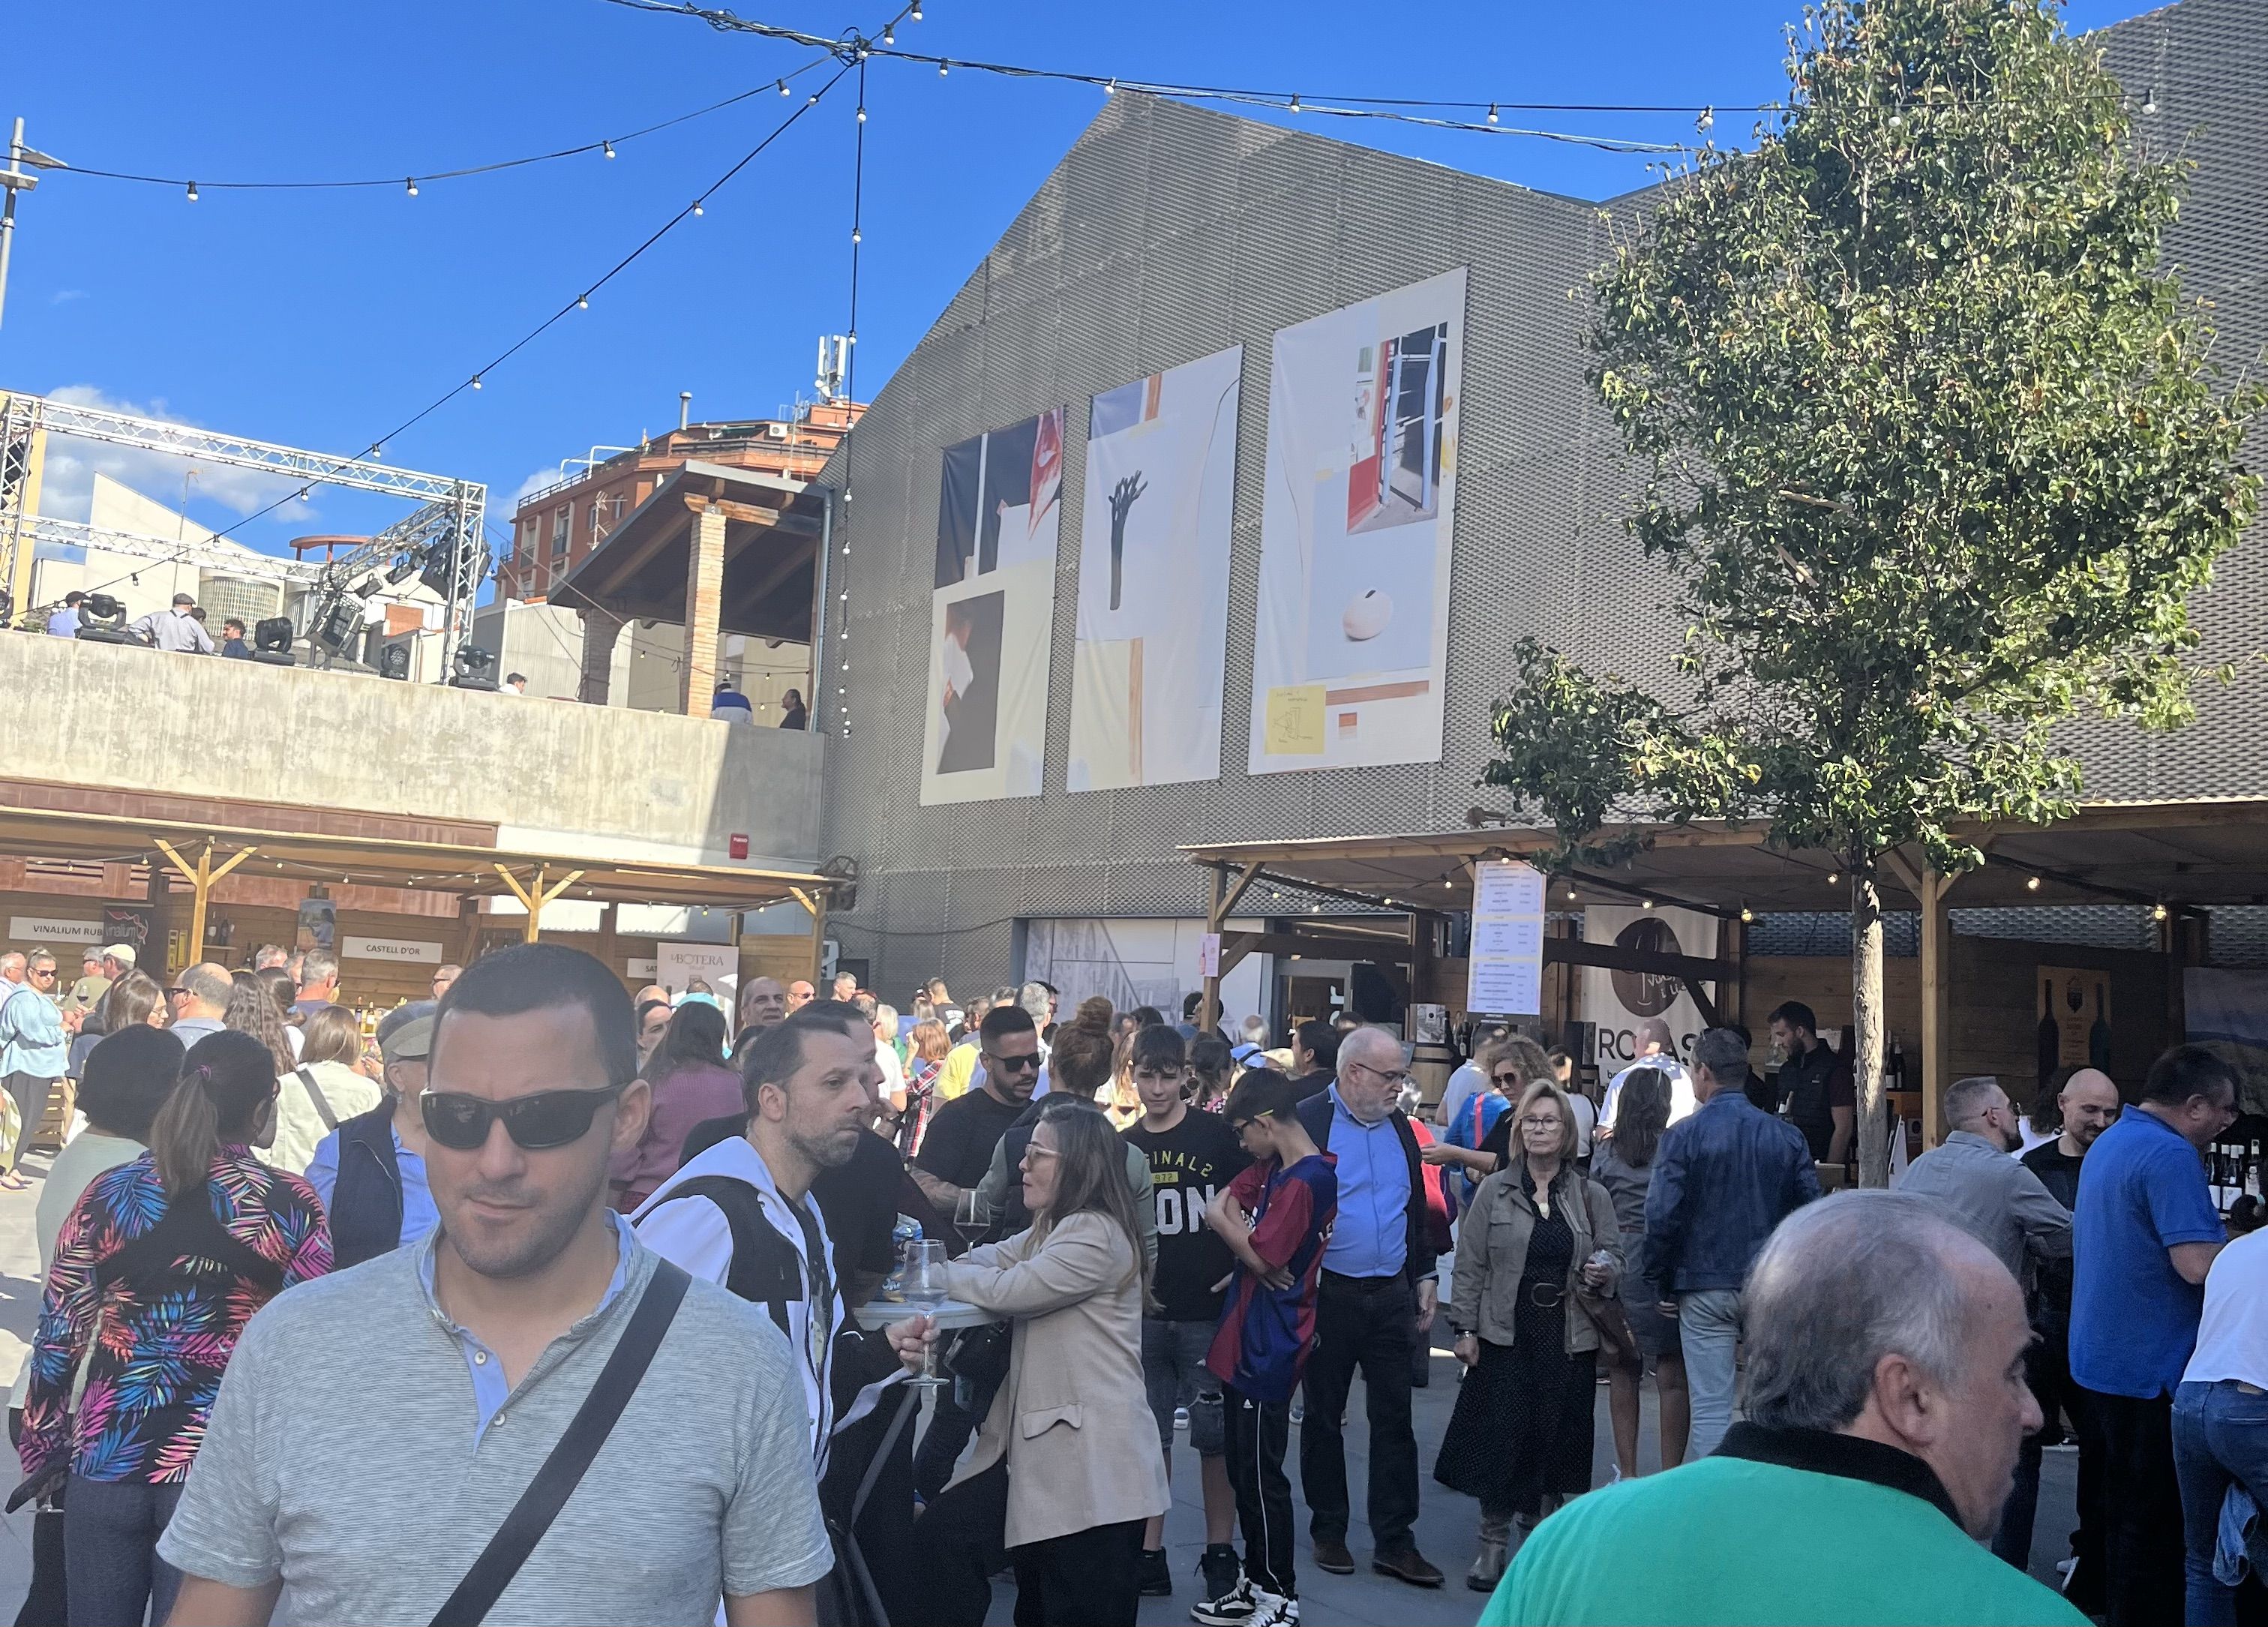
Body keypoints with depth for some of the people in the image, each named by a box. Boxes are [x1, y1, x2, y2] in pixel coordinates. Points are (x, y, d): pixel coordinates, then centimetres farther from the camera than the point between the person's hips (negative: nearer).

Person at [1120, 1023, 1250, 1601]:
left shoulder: (1217, 1136, -4)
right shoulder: (1123, 1147, 5)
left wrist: (1246, 1266, -9)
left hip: (1210, 1310, -3)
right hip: (1144, 1315, 3)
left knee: (1216, 1434, 4)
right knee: (1149, 1434, 8)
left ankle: (1220, 1553, 15)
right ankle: (1150, 1552, 17)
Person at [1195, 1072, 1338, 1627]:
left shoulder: (1306, 1182, -20)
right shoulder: (1270, 1168, 9)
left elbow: (1262, 1256, -19)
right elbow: (1218, 1207, 9)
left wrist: (1227, 1223, -4)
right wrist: (1240, 1226, -10)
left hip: (1269, 1349, -9)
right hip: (1246, 1341, 9)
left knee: (1261, 1476, 1)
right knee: (1242, 1469, 17)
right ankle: (1255, 1582, 29)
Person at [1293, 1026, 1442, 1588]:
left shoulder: (1399, 1126, 9)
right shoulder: (1304, 1122, -10)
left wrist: (1424, 1276, 13)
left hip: (1391, 1295, 5)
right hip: (1326, 1294, -4)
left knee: (1394, 1418, 6)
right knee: (1323, 1416, 9)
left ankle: (1394, 1540, 14)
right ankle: (1329, 1531, 23)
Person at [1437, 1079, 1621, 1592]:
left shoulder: (1591, 1196, 6)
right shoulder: (1494, 1190, 3)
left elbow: (1614, 1254, 12)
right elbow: (1470, 1264, 3)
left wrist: (1603, 1271, -11)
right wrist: (1465, 1328, -2)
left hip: (1568, 1337, 1)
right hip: (1505, 1333, -1)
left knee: (1555, 1438, 6)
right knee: (1500, 1435, -2)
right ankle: (1493, 1544, 9)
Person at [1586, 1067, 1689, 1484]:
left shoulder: (1606, 1151, 3)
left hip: (1618, 1263, 3)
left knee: (1623, 1370, 13)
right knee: (1672, 1372, 3)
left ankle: (1628, 1473, 17)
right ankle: (1670, 1476, 4)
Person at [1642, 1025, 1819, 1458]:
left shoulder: (1683, 1136, -8)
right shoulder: (1788, 1137, 2)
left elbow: (1662, 1218, -11)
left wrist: (1662, 1284, 1)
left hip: (1705, 1289, -3)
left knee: (1710, 1409, 1)